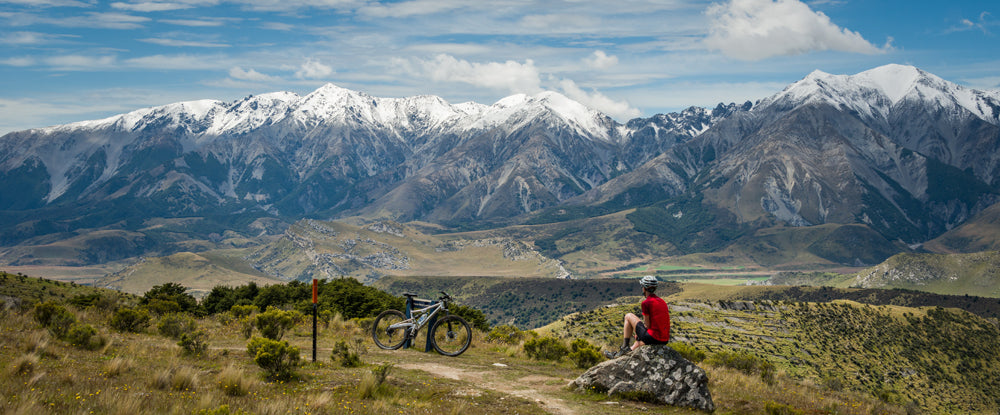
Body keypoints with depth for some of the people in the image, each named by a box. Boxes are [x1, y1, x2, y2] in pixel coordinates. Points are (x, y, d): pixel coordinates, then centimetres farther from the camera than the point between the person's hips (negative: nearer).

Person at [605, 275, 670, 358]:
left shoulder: (646, 303, -10)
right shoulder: (662, 301, 14)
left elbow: (647, 325, -8)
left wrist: (637, 333, 12)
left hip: (652, 338, -7)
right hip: (664, 341, 7)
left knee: (628, 316, 11)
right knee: (640, 341, 39)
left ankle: (624, 347, 15)